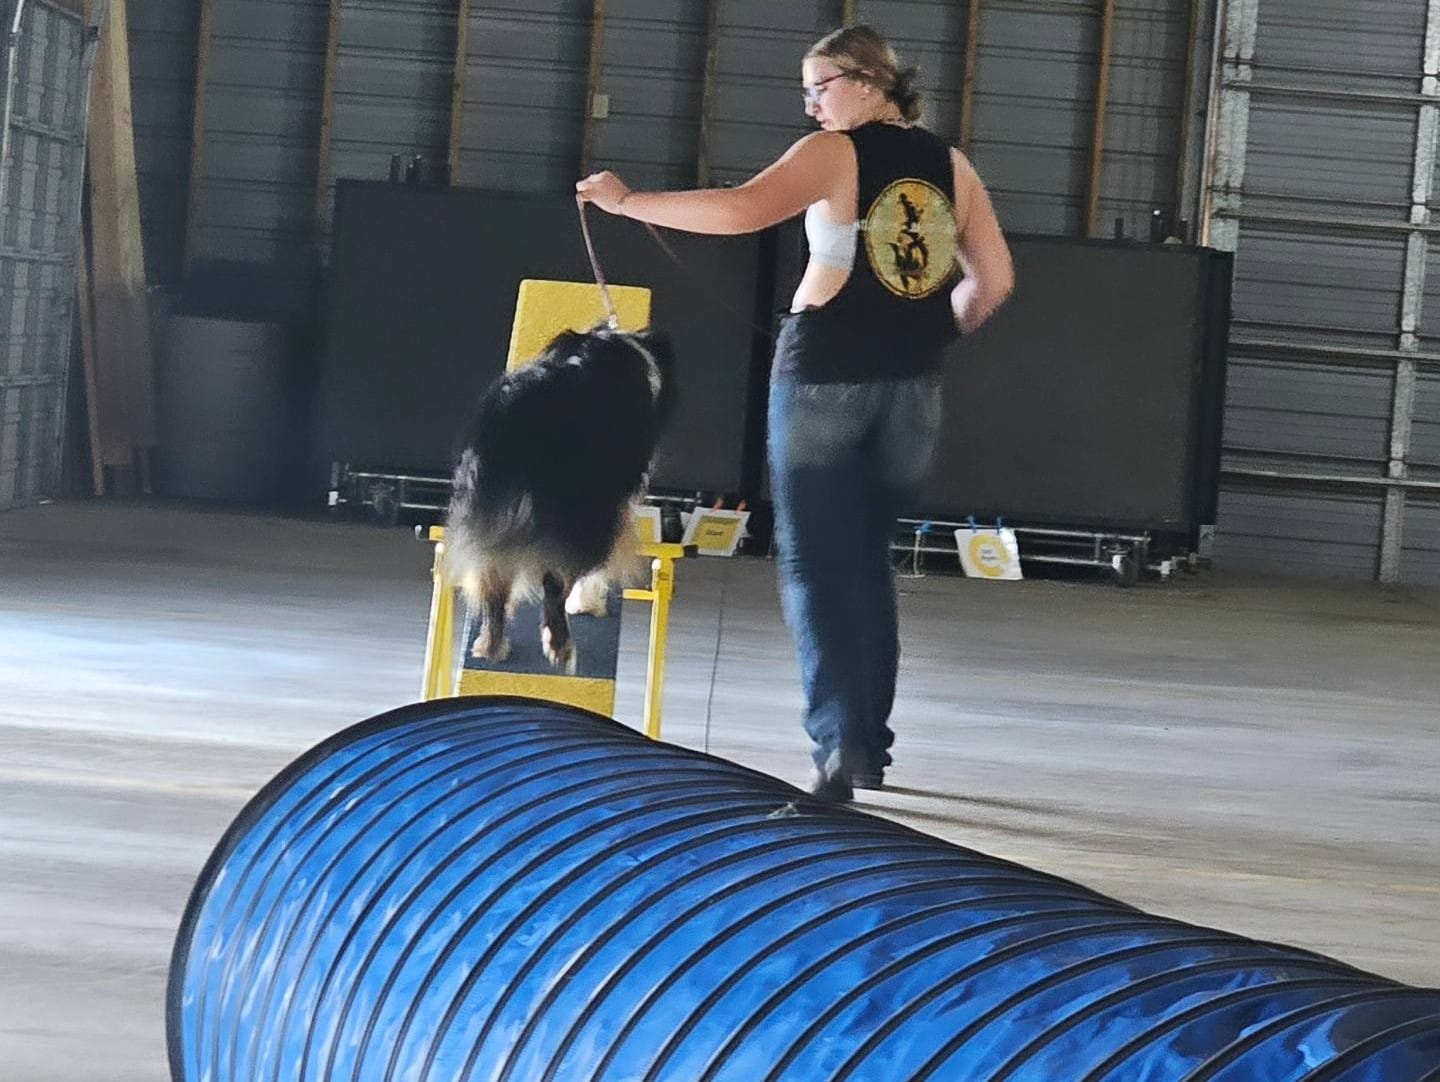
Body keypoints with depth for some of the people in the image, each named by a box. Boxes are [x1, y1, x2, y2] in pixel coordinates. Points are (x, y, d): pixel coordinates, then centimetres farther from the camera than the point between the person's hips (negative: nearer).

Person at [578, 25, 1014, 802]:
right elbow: (994, 280, 10)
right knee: (868, 562, 17)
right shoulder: (949, 165, 9)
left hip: (825, 372, -5)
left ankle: (839, 744, -14)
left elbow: (742, 209, -20)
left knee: (817, 564, -1)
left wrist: (629, 201, -14)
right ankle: (871, 746, 19)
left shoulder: (834, 154, -7)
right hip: (910, 387, 5)